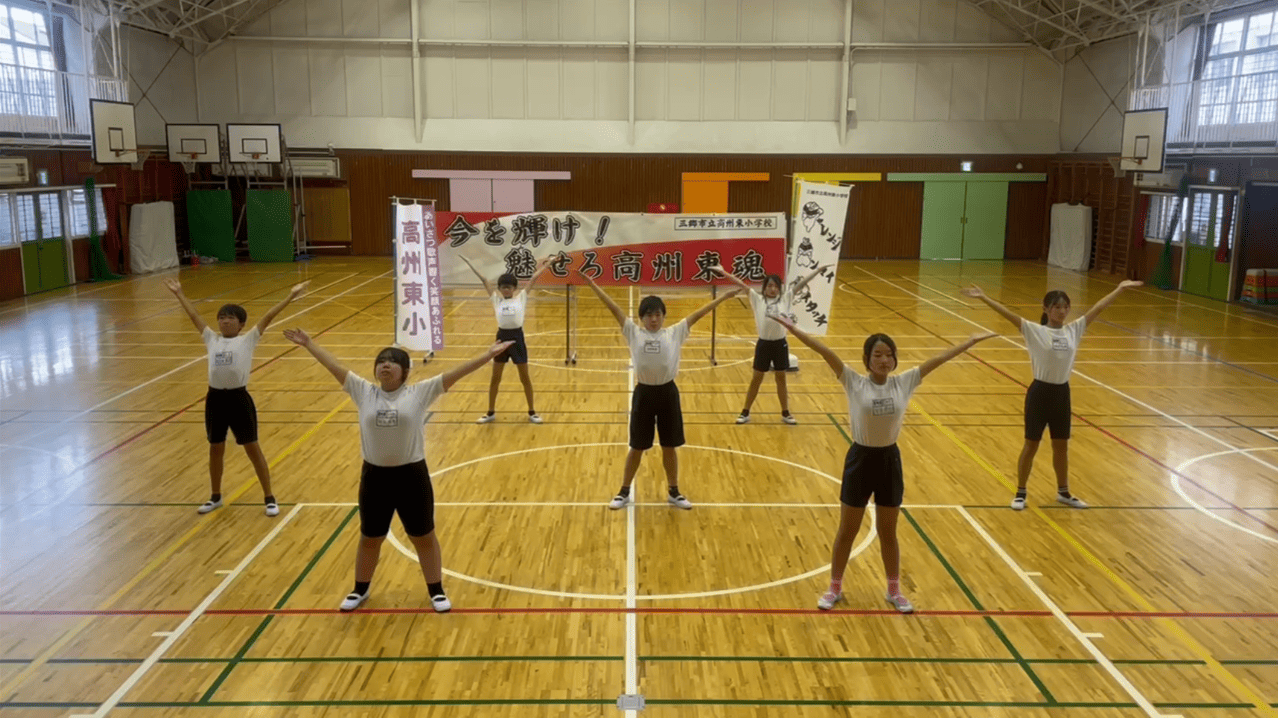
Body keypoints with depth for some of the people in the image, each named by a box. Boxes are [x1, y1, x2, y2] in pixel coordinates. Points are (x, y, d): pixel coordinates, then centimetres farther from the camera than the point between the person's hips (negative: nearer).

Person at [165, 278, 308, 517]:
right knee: (215, 449, 16)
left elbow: (268, 317, -8)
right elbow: (194, 316, 18)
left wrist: (290, 296, -13)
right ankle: (215, 497, 33)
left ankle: (269, 498, 13)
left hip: (238, 398, -4)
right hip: (215, 399, 4)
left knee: (253, 449, 3)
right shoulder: (212, 339, 9)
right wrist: (179, 294, 24)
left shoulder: (248, 340, -2)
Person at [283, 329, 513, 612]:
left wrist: (489, 354, -20)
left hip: (411, 475, -2)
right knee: (370, 538, 19)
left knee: (424, 537, 12)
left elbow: (454, 374, -15)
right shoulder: (364, 392, -2)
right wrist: (308, 343, 3)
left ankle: (437, 591, 28)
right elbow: (334, 366, 2)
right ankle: (360, 589, 40)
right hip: (374, 476, 2)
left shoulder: (419, 393, -8)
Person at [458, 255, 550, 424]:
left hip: (517, 337, -2)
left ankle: (531, 412, 18)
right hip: (502, 337, 2)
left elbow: (532, 279, 2)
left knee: (525, 377, 7)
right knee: (495, 378, 9)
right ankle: (491, 412, 21)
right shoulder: (496, 299, 7)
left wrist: (540, 269, 8)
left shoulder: (521, 298, 2)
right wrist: (470, 265, 7)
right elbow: (484, 281, 6)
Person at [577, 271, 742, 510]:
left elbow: (697, 314, -1)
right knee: (637, 447, 9)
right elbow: (614, 308, -4)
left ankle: (674, 492, 28)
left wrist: (723, 297, -2)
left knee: (669, 447, 12)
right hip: (643, 393, -1)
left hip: (667, 393, 1)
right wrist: (593, 284, -6)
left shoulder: (674, 333, 1)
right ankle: (624, 492, 24)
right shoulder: (634, 333, -1)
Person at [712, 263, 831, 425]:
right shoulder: (758, 299, -2)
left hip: (780, 344, 1)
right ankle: (745, 413, 20)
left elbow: (801, 283, 0)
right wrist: (723, 271, -9)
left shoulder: (785, 298, 1)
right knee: (756, 379, 9)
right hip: (763, 343, -1)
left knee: (781, 378, 12)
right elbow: (741, 284, -6)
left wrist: (818, 270, -2)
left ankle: (785, 413, 25)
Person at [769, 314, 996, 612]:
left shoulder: (904, 383, -4)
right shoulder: (854, 383, -11)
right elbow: (826, 352, -20)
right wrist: (794, 329, -26)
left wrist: (971, 341, -1)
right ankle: (835, 588, 27)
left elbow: (938, 358, -3)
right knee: (847, 531, 11)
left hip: (889, 460, 2)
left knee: (888, 533, 16)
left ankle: (894, 590, 33)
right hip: (861, 459, -2)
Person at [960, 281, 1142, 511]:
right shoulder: (1035, 331, -11)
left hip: (1062, 393, 4)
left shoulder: (1074, 330, 2)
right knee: (1031, 446, 7)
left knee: (1061, 446, 17)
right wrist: (983, 297, -30)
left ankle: (1063, 492, 33)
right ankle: (1020, 493, 19)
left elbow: (1098, 308, 7)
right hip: (1040, 392, -4)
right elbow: (1008, 314, -21)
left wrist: (1120, 289, 9)